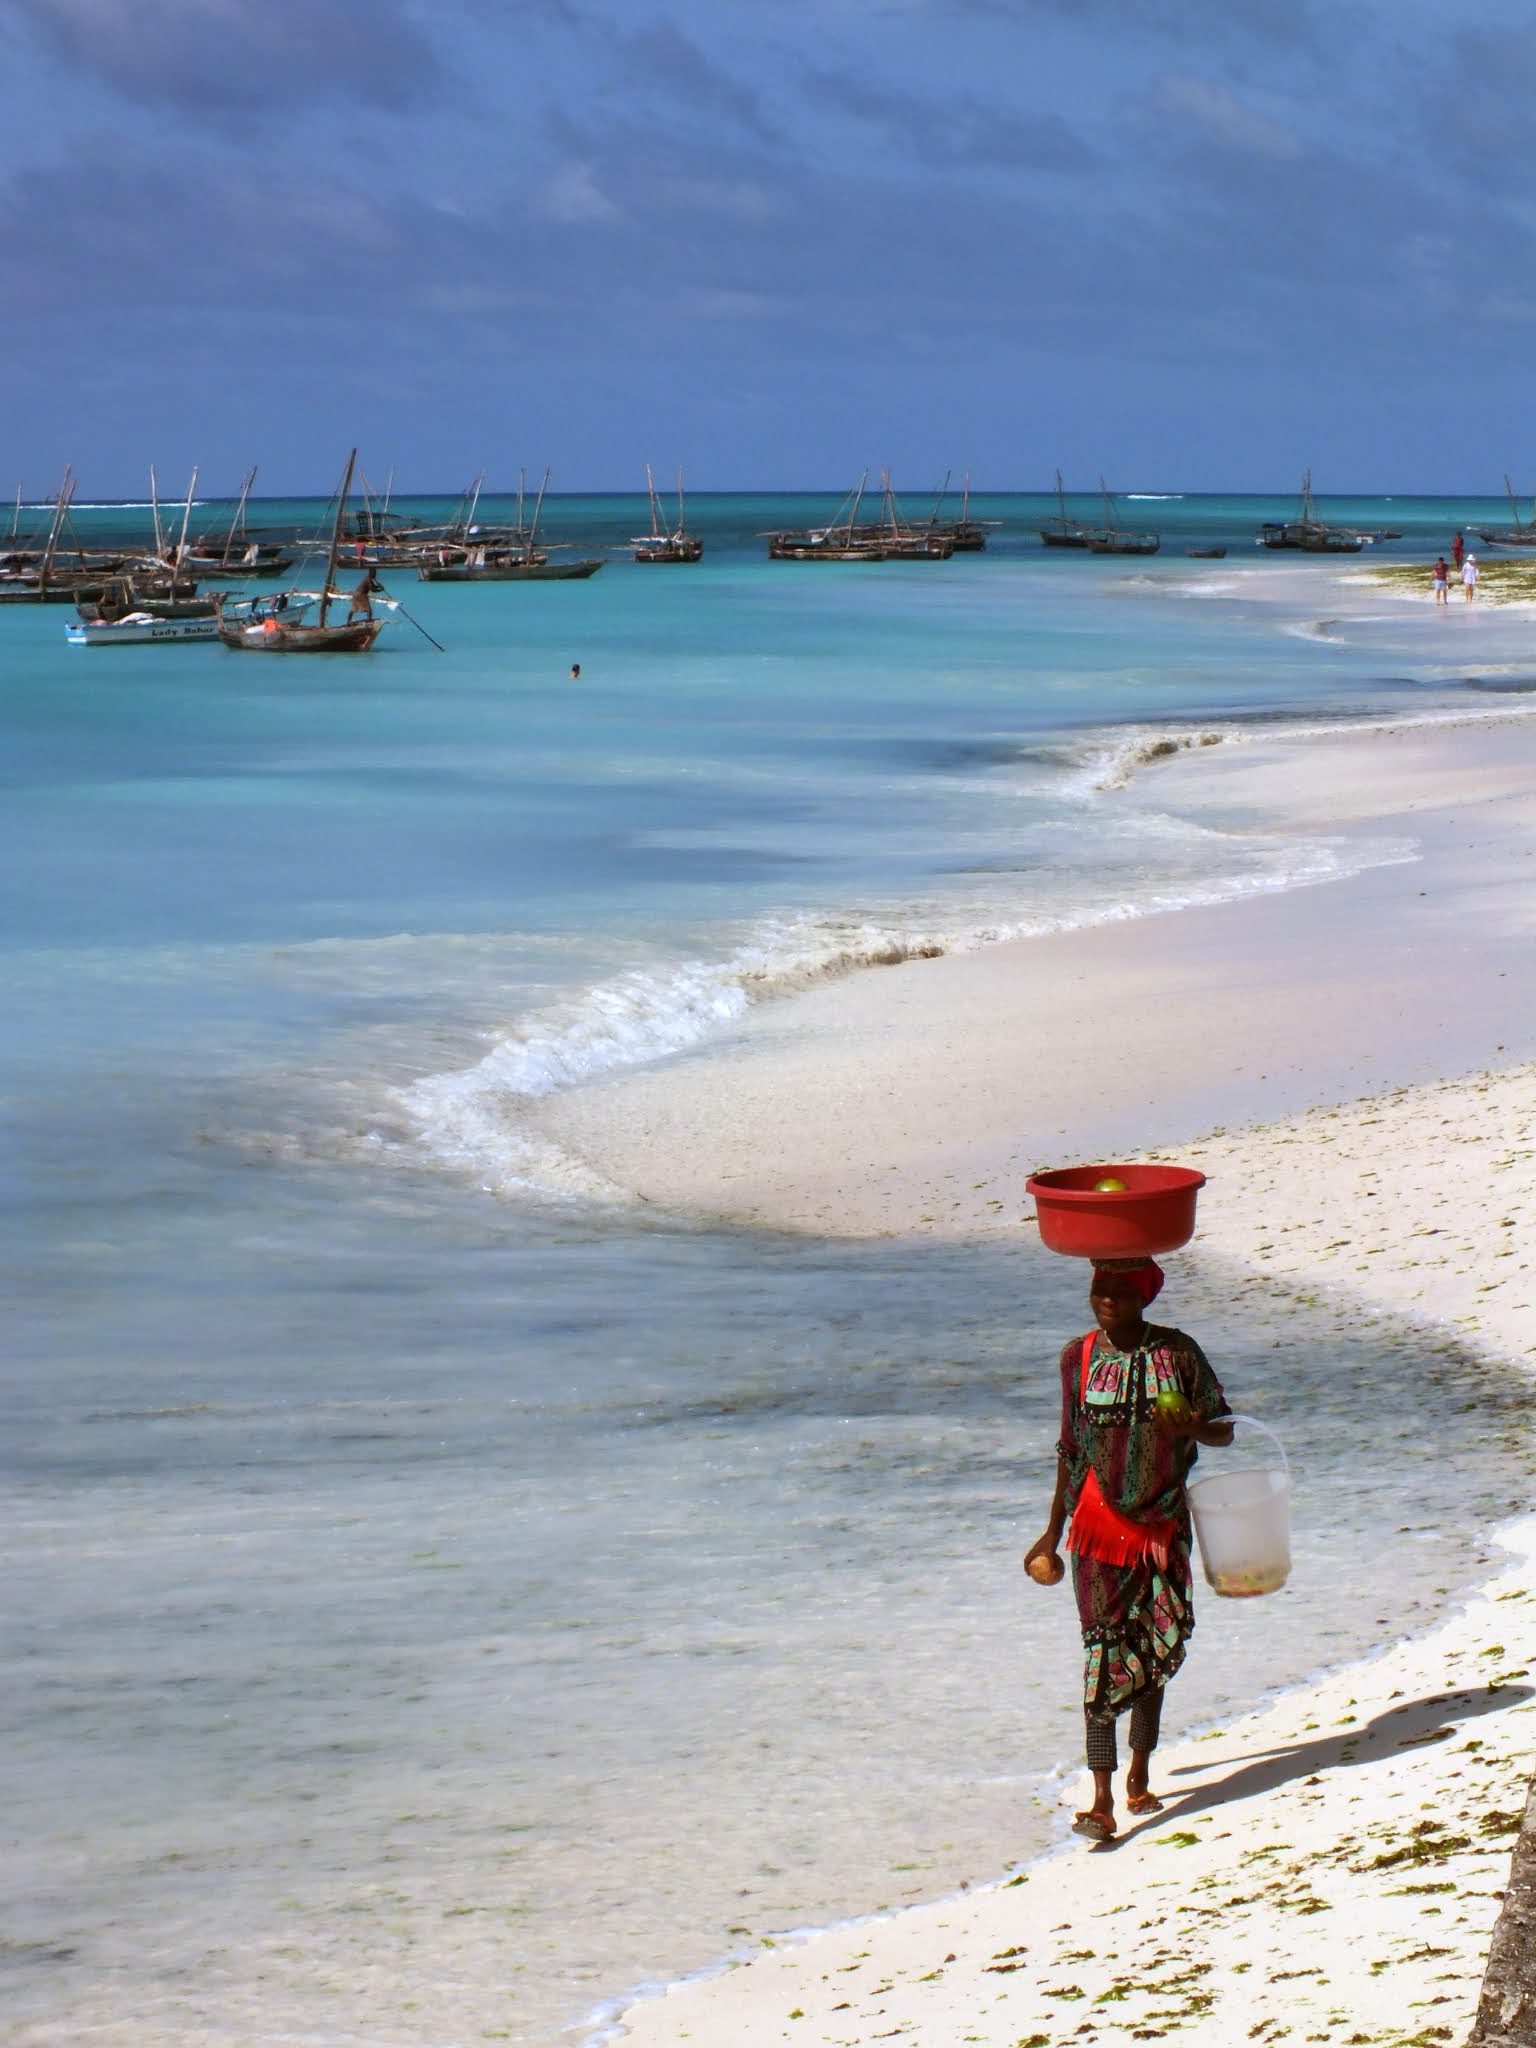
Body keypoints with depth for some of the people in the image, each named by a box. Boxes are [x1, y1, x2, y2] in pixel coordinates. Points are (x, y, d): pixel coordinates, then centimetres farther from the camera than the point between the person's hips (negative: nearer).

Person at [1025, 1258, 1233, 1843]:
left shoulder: (1177, 1352, -3)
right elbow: (1070, 1448, 8)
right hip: (1098, 1525, -1)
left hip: (1162, 1524, 1)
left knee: (1156, 1648, 10)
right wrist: (1053, 1532, 11)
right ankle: (1103, 1800, -14)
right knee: (1105, 1652, -9)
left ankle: (1139, 1776, 28)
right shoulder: (1080, 1356, -1)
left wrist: (1190, 1428, -21)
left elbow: (1224, 1430, 3)